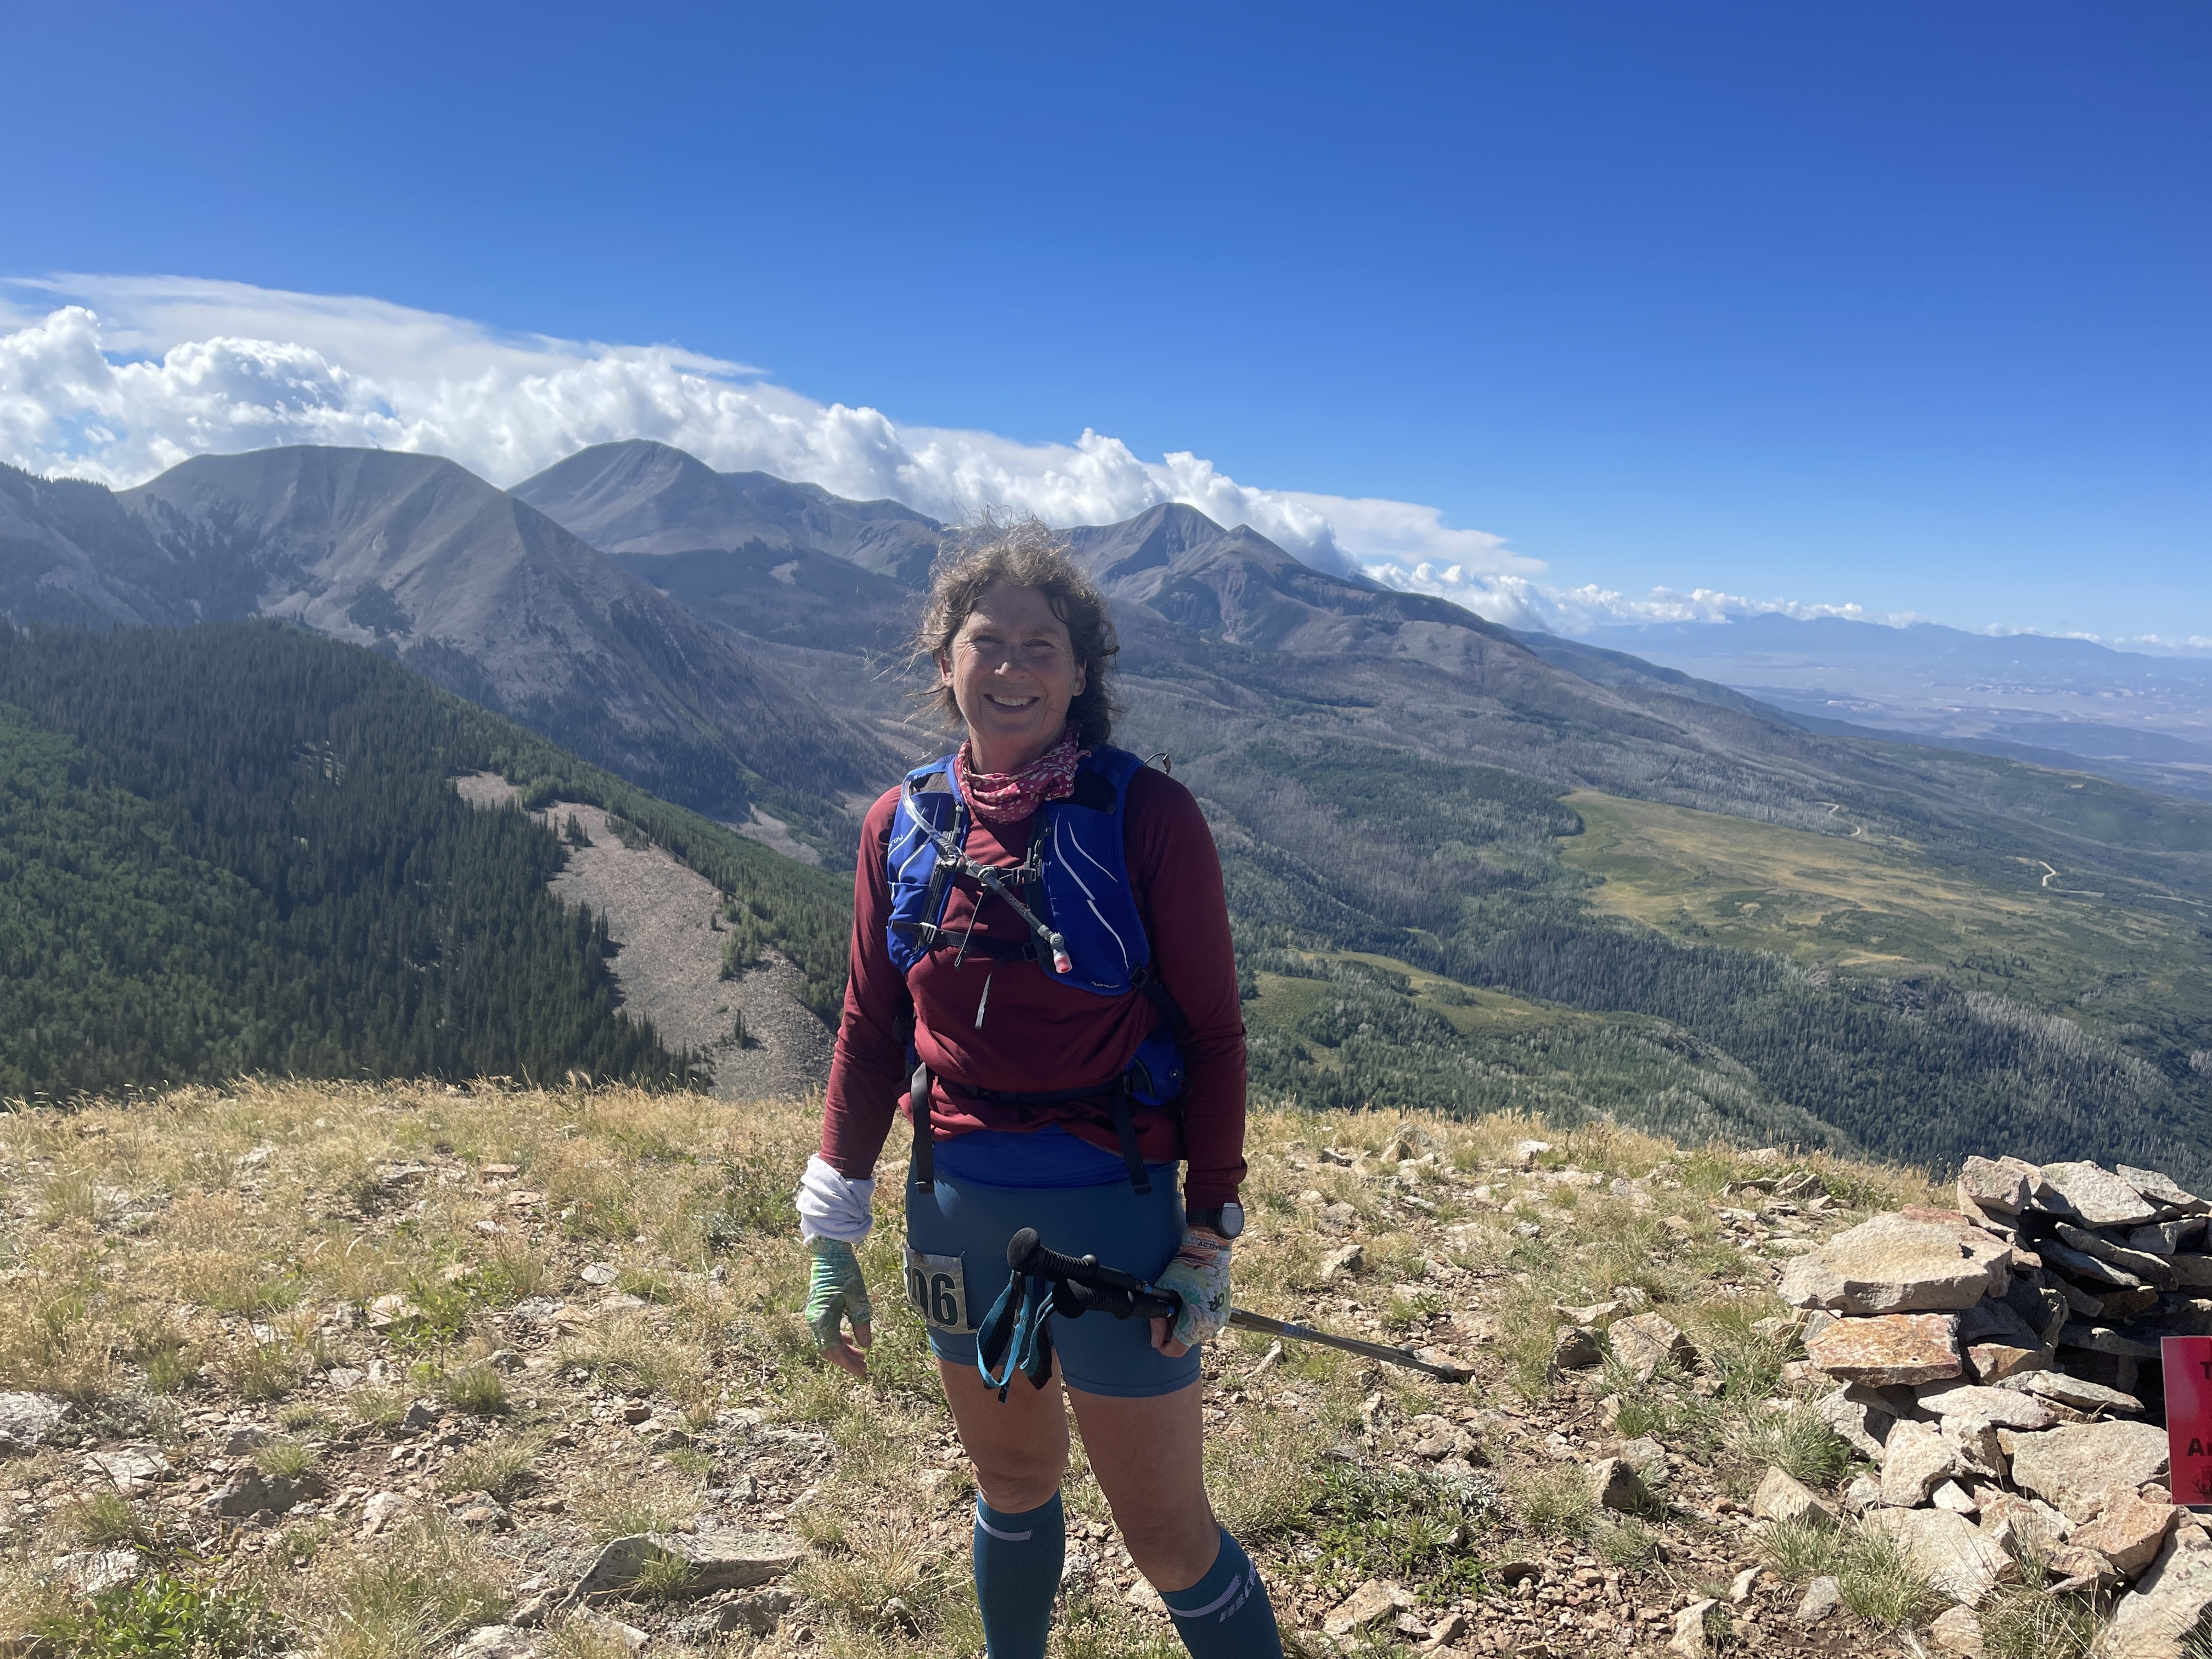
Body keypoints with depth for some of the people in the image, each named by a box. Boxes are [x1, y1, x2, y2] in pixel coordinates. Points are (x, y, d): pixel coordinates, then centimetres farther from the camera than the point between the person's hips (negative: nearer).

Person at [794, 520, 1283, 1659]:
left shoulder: (1147, 816, -12)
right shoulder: (903, 825, 0)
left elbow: (1213, 1034, -8)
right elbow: (872, 1028, 6)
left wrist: (1211, 1236, -9)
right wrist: (832, 1233, 7)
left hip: (1110, 1214, -4)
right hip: (956, 1211, 4)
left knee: (1165, 1533, 8)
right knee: (1012, 1484, 24)